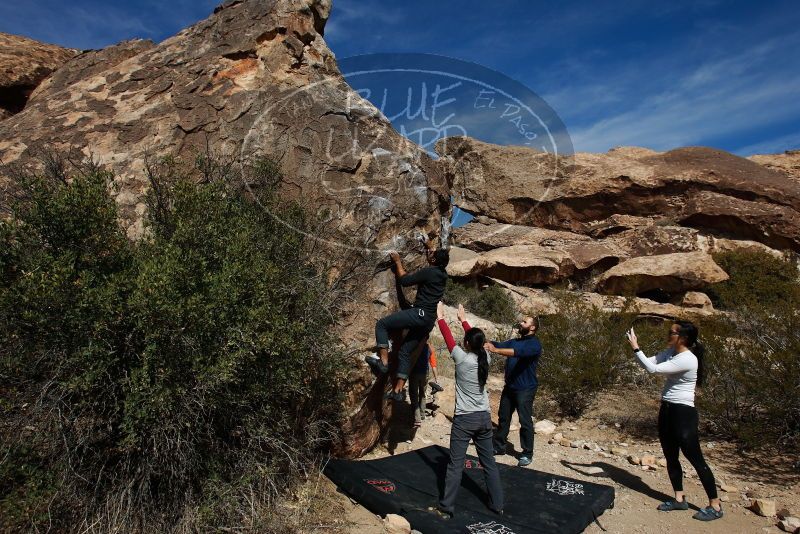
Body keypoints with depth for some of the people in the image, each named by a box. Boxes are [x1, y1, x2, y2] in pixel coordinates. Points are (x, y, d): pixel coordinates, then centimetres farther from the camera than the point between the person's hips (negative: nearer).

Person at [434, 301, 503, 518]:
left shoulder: (463, 359, -16)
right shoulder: (485, 358, -2)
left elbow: (449, 339, -4)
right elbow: (477, 339, 16)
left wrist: (440, 317, 9)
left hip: (464, 419, -5)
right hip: (484, 418, 6)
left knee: (455, 466, 2)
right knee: (489, 463, 16)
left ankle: (446, 508, 10)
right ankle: (497, 504, 26)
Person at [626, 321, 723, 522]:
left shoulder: (688, 359, -22)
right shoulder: (671, 352, 5)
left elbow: (653, 369, -25)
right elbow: (648, 363, 5)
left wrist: (636, 348, -22)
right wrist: (635, 346, -9)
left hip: (683, 412, -9)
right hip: (667, 409, 9)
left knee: (695, 459, 0)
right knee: (670, 457, 15)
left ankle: (715, 506, 13)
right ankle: (679, 499, 26)